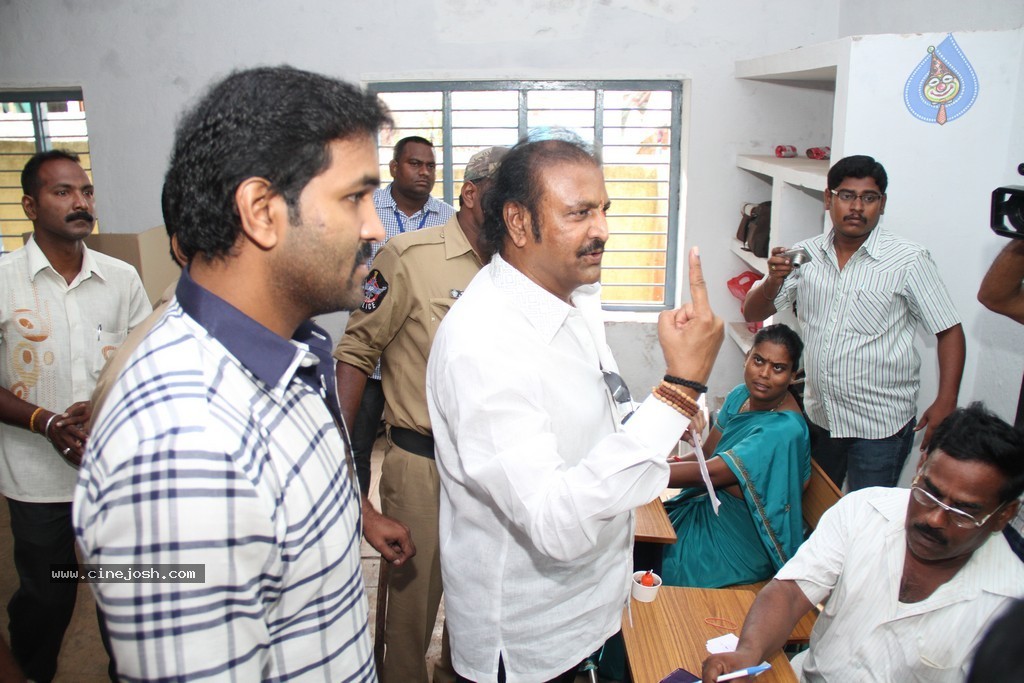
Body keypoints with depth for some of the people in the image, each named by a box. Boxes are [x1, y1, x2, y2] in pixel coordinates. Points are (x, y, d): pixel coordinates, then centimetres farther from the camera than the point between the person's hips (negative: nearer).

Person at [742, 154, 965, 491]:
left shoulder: (908, 259, -10)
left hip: (880, 425, -4)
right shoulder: (806, 255, 1)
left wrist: (945, 403, -16)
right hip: (818, 416, 4)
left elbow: (949, 331, -7)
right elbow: (753, 312, 1)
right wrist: (773, 280, -19)